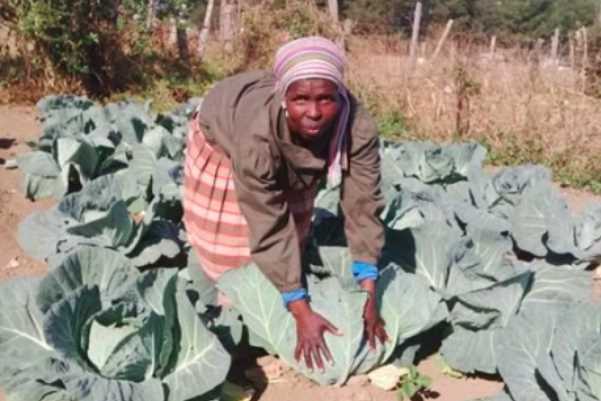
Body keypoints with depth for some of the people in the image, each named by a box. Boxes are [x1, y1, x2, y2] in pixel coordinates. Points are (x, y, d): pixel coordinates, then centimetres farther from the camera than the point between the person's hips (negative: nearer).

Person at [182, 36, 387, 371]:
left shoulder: (358, 127, -39)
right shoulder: (257, 131, -47)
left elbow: (364, 206, -33)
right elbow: (270, 229, -42)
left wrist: (370, 299, -37)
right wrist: (303, 313, -42)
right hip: (223, 139, -3)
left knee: (294, 223, 14)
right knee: (231, 234, 1)